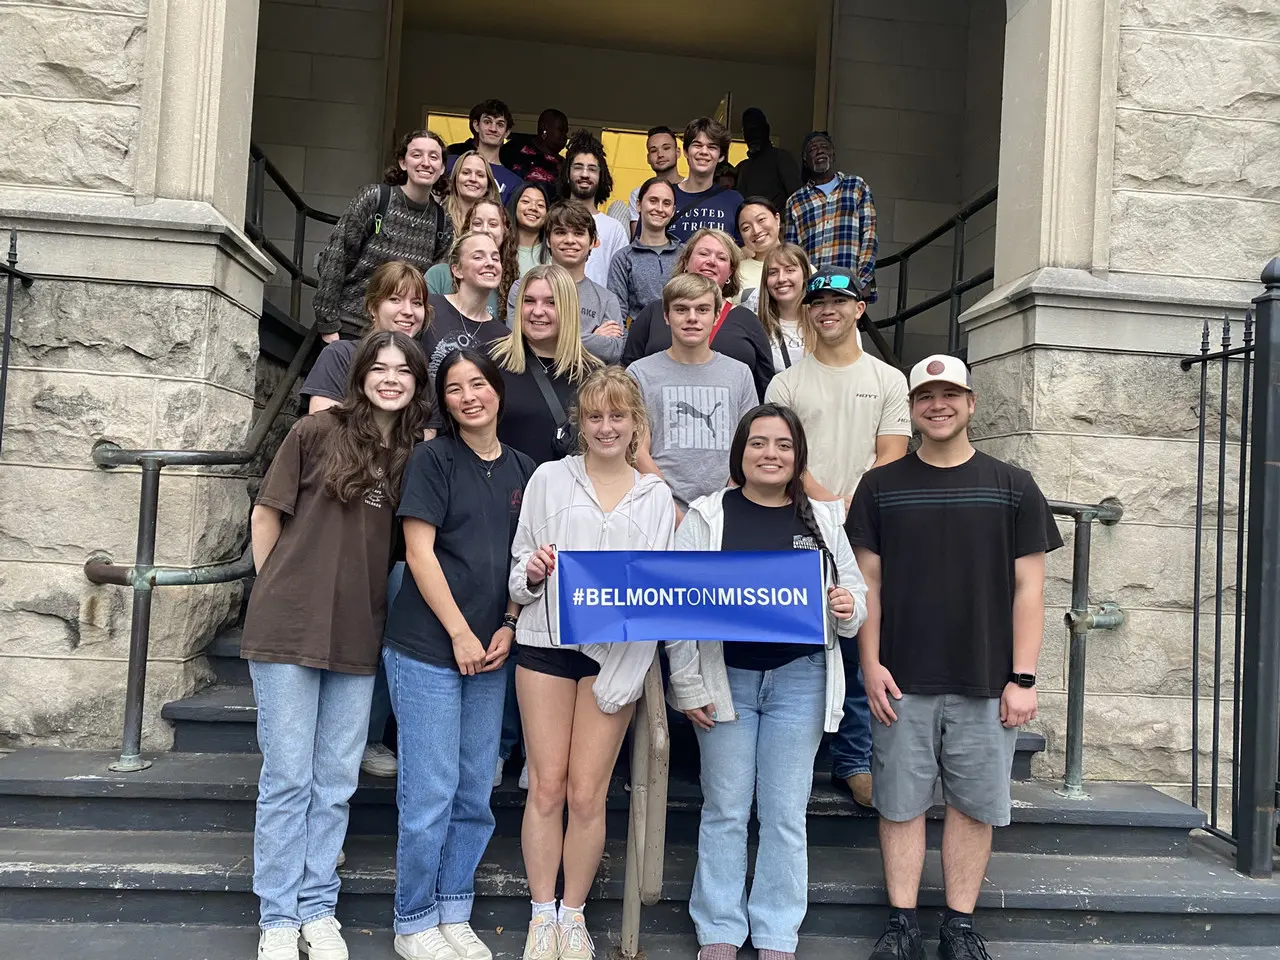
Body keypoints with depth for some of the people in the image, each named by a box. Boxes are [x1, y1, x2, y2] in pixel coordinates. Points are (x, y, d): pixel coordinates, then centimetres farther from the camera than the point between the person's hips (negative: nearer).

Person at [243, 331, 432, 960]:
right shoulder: (317, 432, -3)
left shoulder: (417, 453, 6)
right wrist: (279, 594, 3)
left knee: (336, 783, 10)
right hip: (289, 631, -3)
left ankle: (317, 910, 25)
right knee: (287, 777, 4)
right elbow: (266, 514, 2)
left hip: (359, 639, 3)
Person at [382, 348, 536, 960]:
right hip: (427, 649, -5)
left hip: (490, 653, 5)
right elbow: (420, 552, -9)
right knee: (431, 794, 0)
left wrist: (508, 626, 0)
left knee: (475, 795, 11)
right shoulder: (432, 459, -4)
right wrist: (460, 634, -11)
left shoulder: (522, 470, 10)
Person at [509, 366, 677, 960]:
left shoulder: (656, 496, 9)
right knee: (546, 785, 5)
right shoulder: (550, 478, 6)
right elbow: (519, 571, 7)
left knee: (587, 794, 4)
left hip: (617, 651, 0)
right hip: (546, 643, 0)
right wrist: (533, 571, -14)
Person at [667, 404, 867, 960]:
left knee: (785, 813, 8)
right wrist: (687, 685, -6)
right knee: (725, 810, 8)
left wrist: (849, 607, -11)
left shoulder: (823, 520, 8)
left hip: (799, 678, 1)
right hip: (727, 675, -1)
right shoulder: (708, 516, 1)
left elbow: (855, 591, 14)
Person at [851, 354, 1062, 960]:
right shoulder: (881, 487, 5)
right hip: (903, 681, 0)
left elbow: (1028, 587, 2)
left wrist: (1023, 677, -4)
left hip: (986, 683, 0)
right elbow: (868, 580, 4)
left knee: (974, 804, 8)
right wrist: (871, 665, -3)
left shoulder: (1013, 487, 4)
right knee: (901, 804, 6)